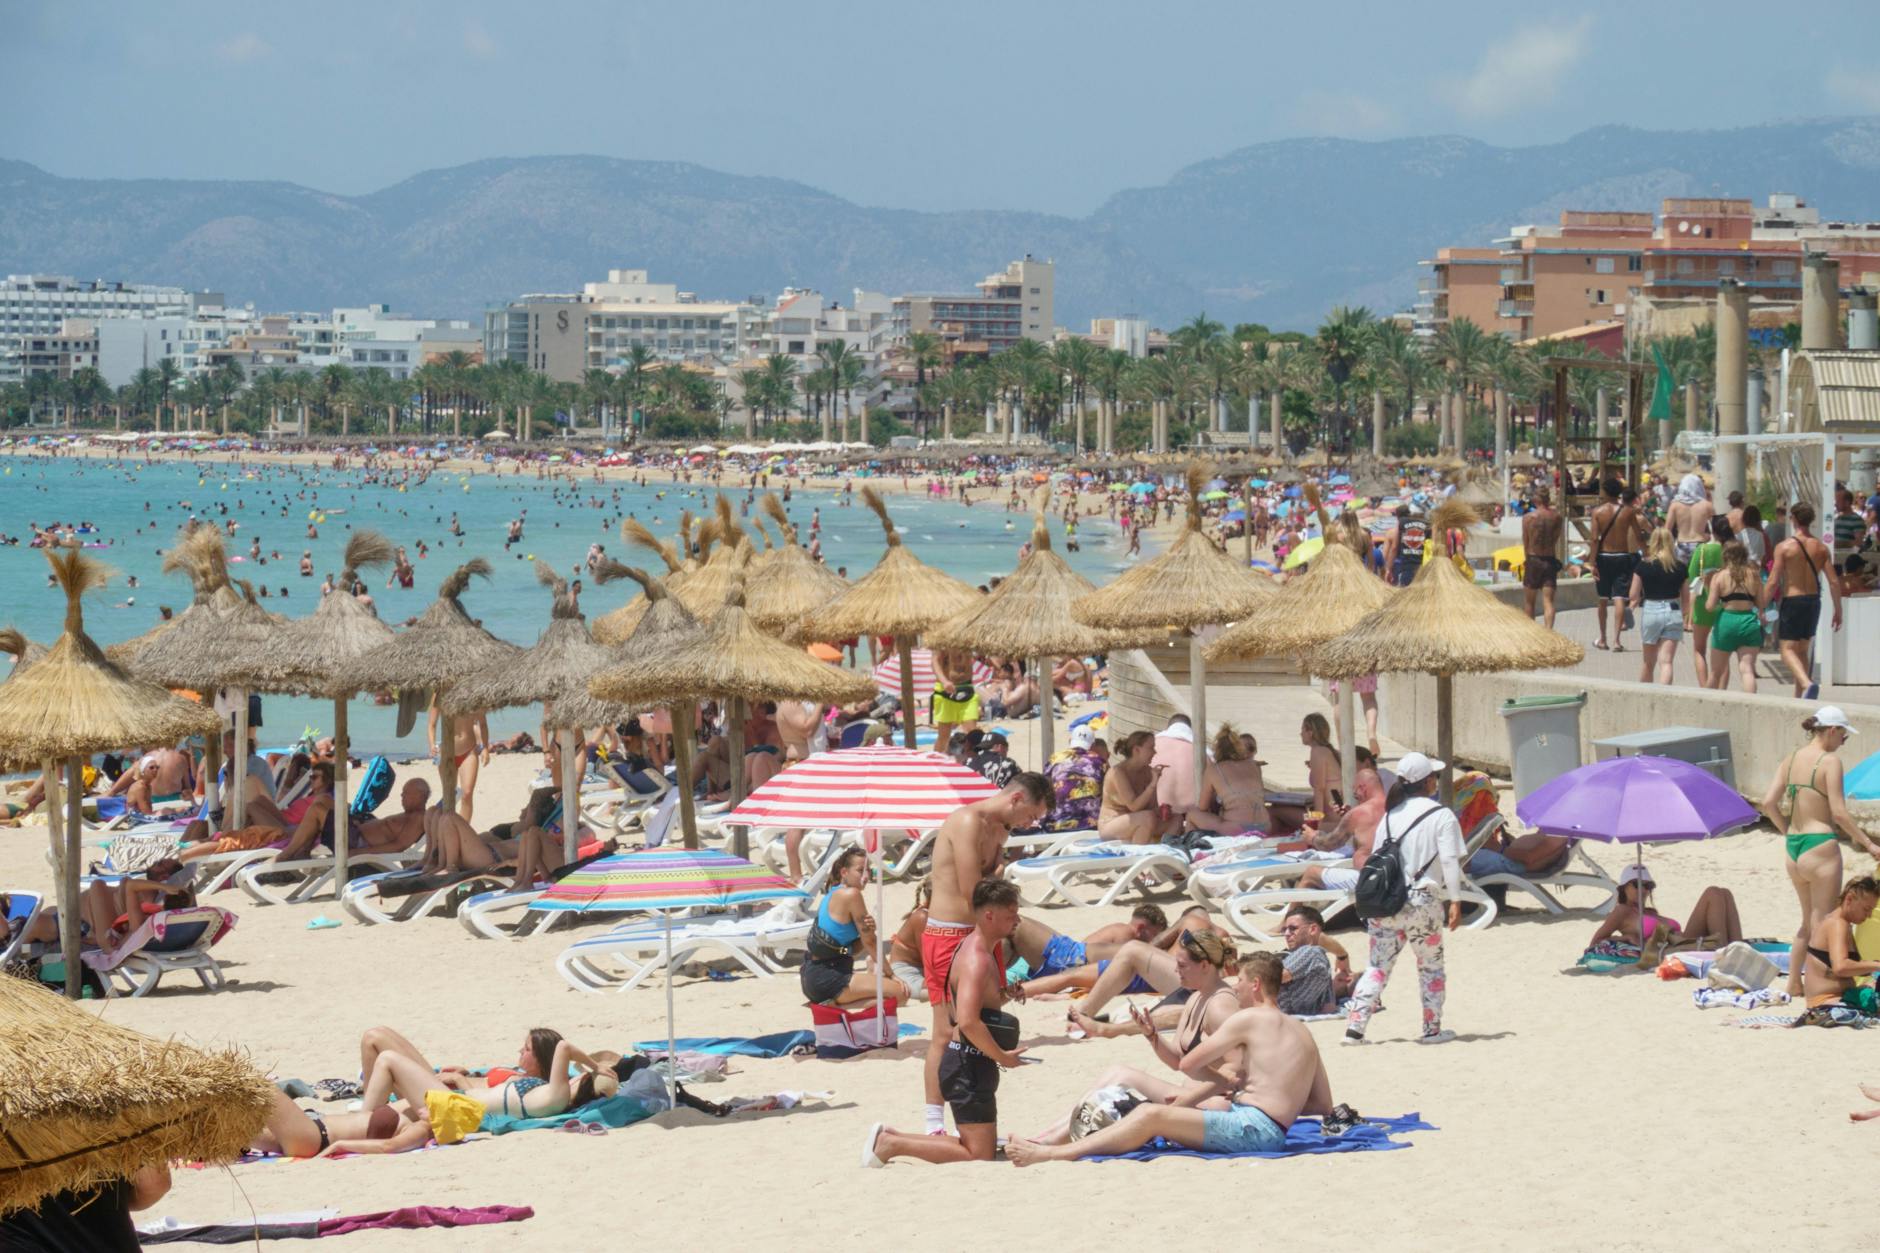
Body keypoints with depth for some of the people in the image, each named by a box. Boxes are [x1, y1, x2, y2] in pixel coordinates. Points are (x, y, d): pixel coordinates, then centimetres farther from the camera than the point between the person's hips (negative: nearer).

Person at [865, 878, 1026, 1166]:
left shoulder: (975, 949, 13)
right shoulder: (977, 960, -20)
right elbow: (968, 1021, -30)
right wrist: (1001, 1056, -19)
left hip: (963, 1059, 10)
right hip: (969, 1064, -10)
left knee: (980, 1146, 16)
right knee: (979, 1154, -8)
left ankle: (890, 1137, 16)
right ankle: (890, 1144, -6)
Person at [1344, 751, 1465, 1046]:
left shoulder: (1391, 815, 11)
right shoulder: (1441, 815, -5)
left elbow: (1376, 858, 13)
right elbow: (1450, 861, -11)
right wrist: (1455, 901, -8)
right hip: (1420, 901, -4)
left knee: (1377, 967, 8)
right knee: (1431, 967, 12)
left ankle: (1354, 1028, -2)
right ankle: (1432, 1029, 16)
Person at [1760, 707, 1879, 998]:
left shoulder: (1792, 758, 8)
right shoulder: (1830, 761, -12)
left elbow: (1769, 802, 5)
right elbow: (1838, 812, -17)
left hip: (1793, 847, 7)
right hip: (1820, 847, -7)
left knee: (1809, 921, 21)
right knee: (1823, 925, 1)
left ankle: (1793, 983, 24)